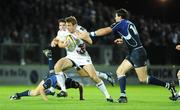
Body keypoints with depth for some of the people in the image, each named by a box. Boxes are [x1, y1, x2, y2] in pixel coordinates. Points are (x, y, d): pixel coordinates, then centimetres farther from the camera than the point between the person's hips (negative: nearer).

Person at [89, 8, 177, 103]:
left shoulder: (121, 23, -9)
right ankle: (123, 96, -1)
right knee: (119, 71, 5)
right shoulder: (129, 24, 17)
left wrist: (91, 34, -2)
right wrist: (122, 40, 21)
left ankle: (168, 85, 0)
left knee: (143, 79, -7)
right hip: (133, 54, 10)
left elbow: (105, 31, -11)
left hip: (138, 53, -10)